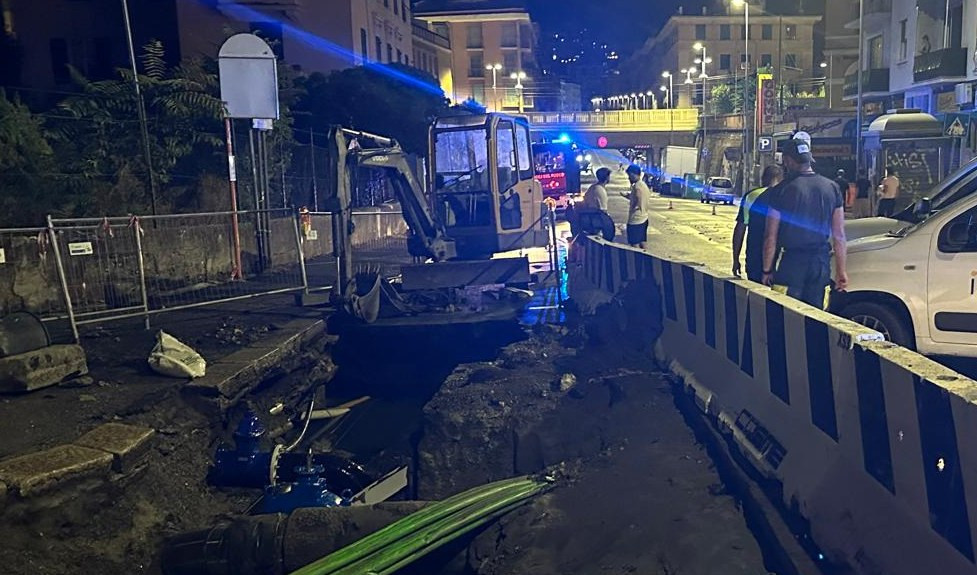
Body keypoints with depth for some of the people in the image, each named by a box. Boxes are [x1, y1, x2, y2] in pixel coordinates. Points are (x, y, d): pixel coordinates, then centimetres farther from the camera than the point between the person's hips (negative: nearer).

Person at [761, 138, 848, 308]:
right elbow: (839, 236, 5)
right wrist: (841, 270, 11)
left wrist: (767, 270, 1)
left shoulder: (783, 191, -9)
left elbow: (771, 237, -7)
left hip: (792, 262, -4)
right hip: (821, 262, 4)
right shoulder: (832, 188, 3)